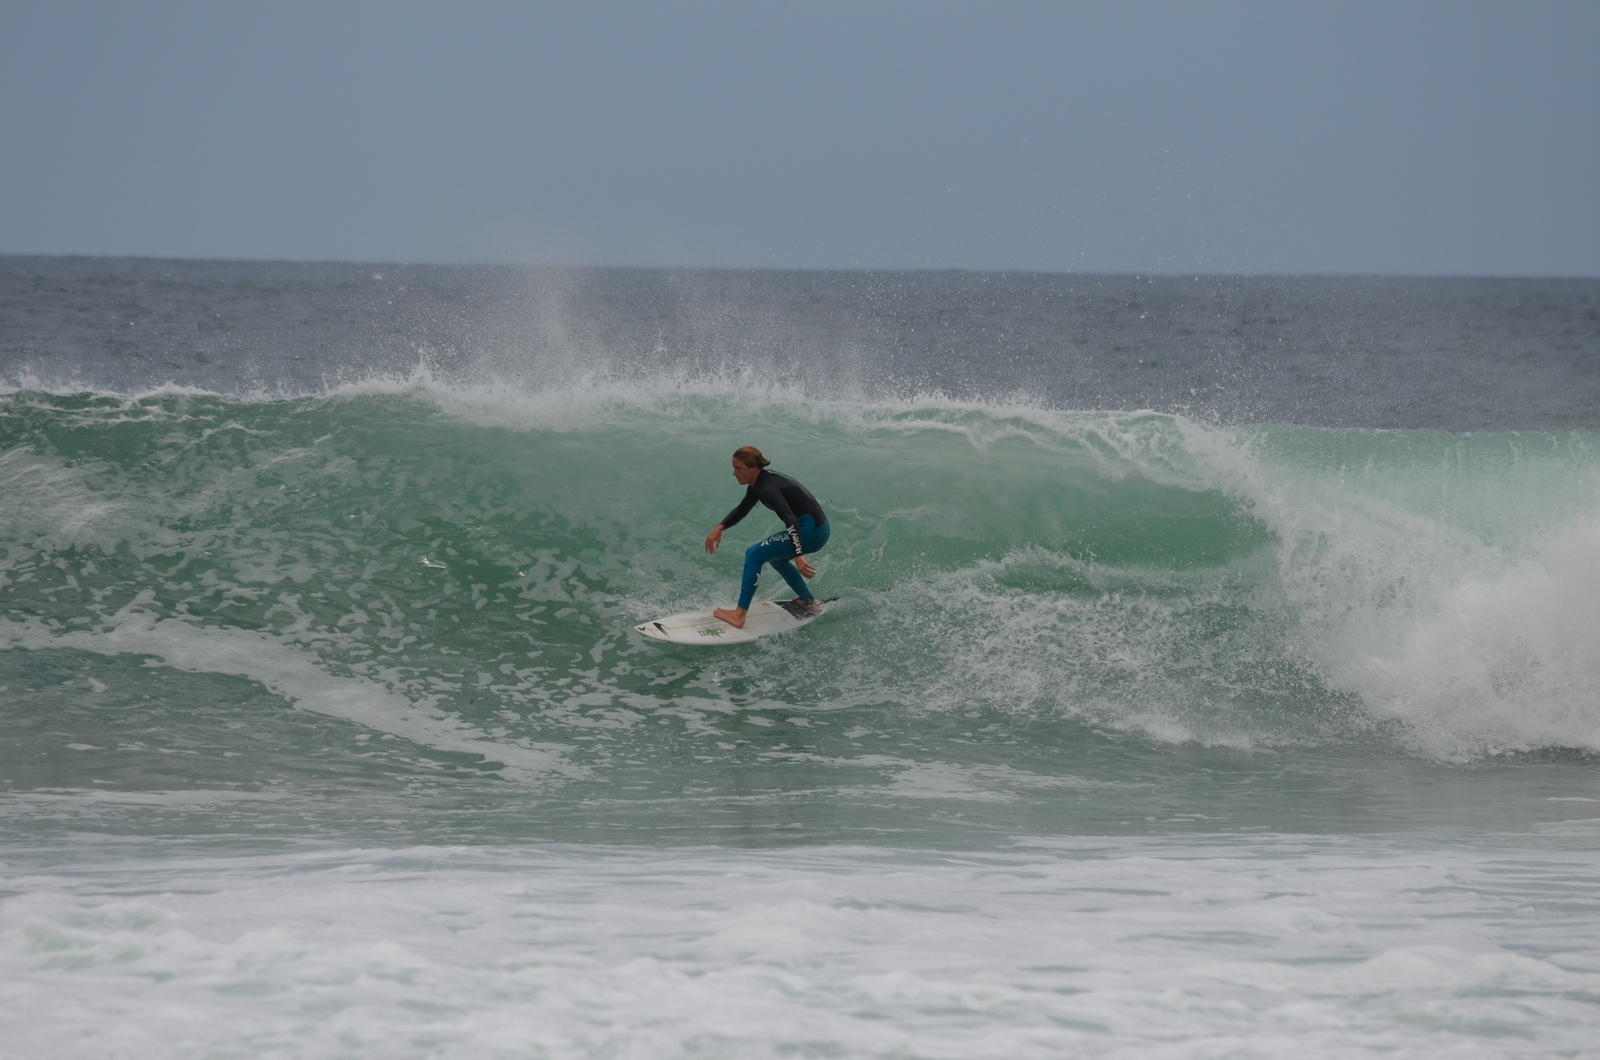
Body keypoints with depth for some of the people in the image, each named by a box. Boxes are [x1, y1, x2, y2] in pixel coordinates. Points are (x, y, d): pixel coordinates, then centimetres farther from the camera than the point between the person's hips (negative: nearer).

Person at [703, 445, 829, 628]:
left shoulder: (768, 488, -21)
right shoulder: (758, 483, 10)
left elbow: (791, 521, -31)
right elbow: (741, 510, 25)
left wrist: (798, 556, -40)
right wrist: (719, 528, 9)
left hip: (811, 531, -10)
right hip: (818, 529, 10)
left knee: (754, 555, -11)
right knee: (775, 556, 32)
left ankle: (739, 616, -11)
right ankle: (809, 603, 42)